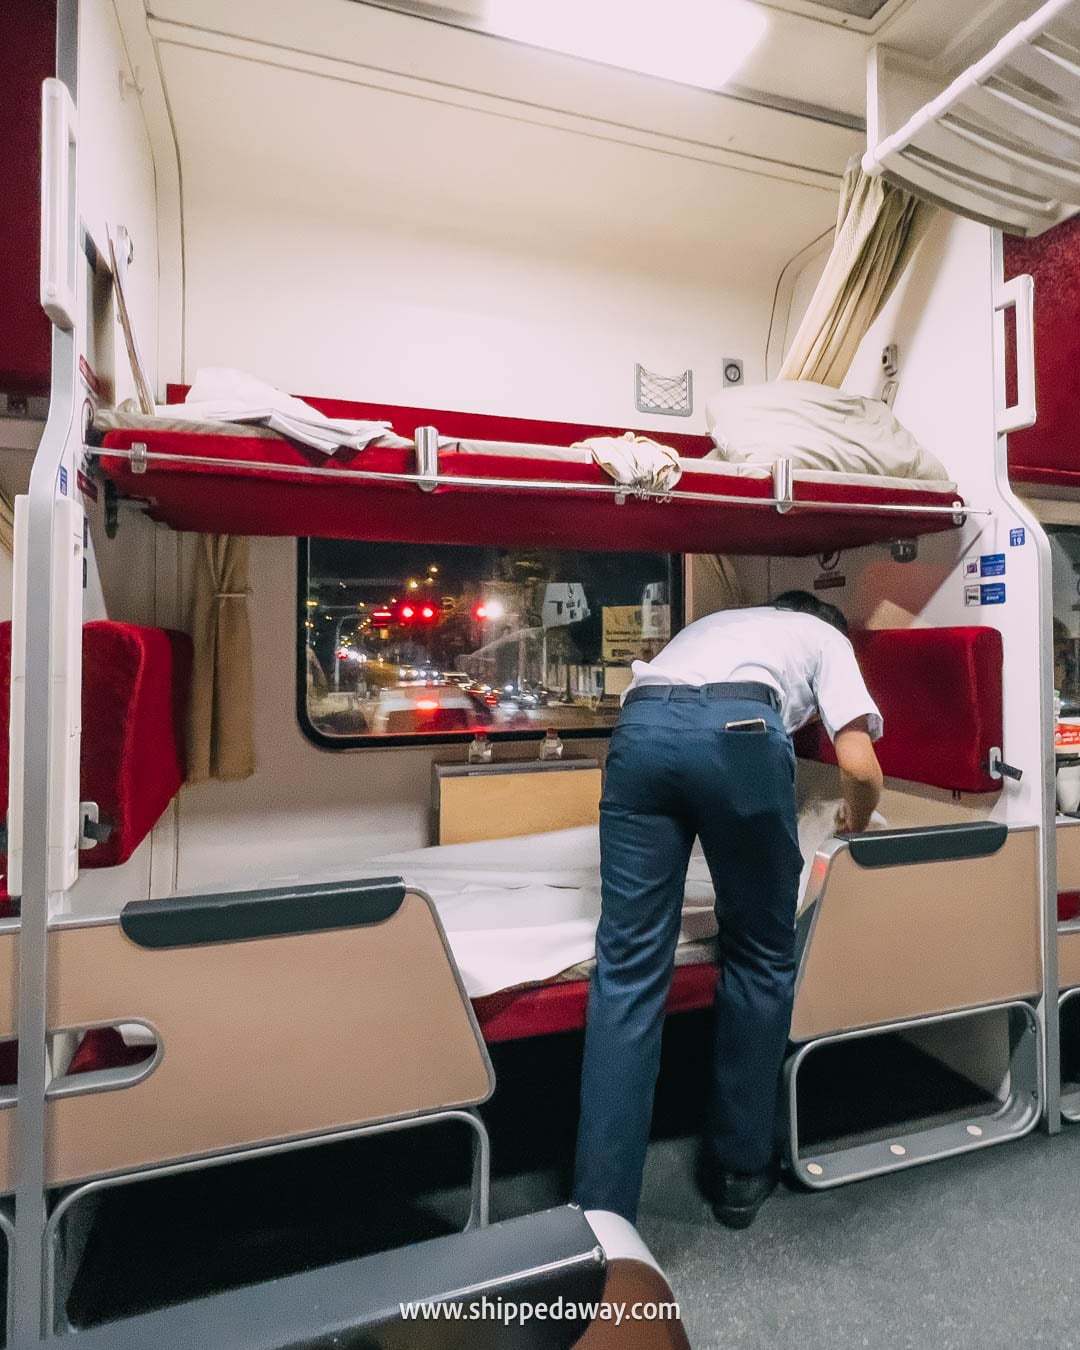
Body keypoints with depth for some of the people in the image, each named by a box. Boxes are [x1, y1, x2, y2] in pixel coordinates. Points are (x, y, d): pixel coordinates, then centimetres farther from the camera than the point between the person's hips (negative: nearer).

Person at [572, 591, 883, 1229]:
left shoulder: (713, 622, 43)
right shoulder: (826, 637, 31)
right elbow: (861, 768, 16)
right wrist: (854, 828, 39)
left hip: (641, 726, 4)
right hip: (739, 729, -3)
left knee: (629, 968, 5)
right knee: (762, 956, 17)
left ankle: (599, 1217, 9)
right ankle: (741, 1170, 30)